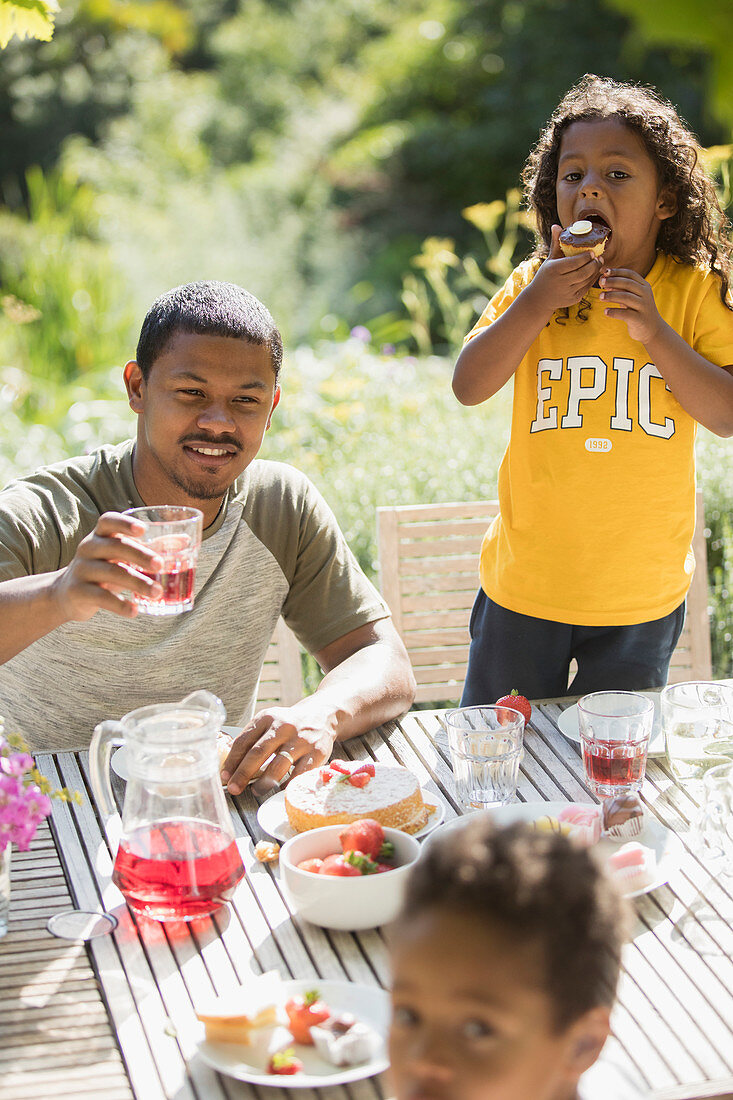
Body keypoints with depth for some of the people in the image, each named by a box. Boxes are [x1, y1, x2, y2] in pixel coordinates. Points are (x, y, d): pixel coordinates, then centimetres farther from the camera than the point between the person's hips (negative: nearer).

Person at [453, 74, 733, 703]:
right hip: (526, 584, 1)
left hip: (642, 597, -1)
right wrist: (536, 304, -20)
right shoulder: (534, 283, -3)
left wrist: (654, 332, -21)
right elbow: (469, 387, -9)